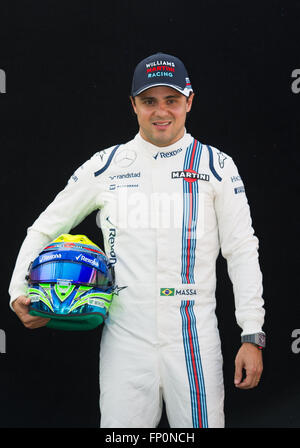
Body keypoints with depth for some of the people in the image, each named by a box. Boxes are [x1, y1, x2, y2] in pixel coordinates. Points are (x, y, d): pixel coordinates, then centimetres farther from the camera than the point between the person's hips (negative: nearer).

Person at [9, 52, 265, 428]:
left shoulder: (216, 165, 5)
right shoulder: (105, 166, 6)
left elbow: (242, 252, 4)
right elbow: (44, 229, 14)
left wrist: (252, 337, -2)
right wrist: (19, 292, 0)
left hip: (195, 341, 0)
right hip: (125, 339, 1)